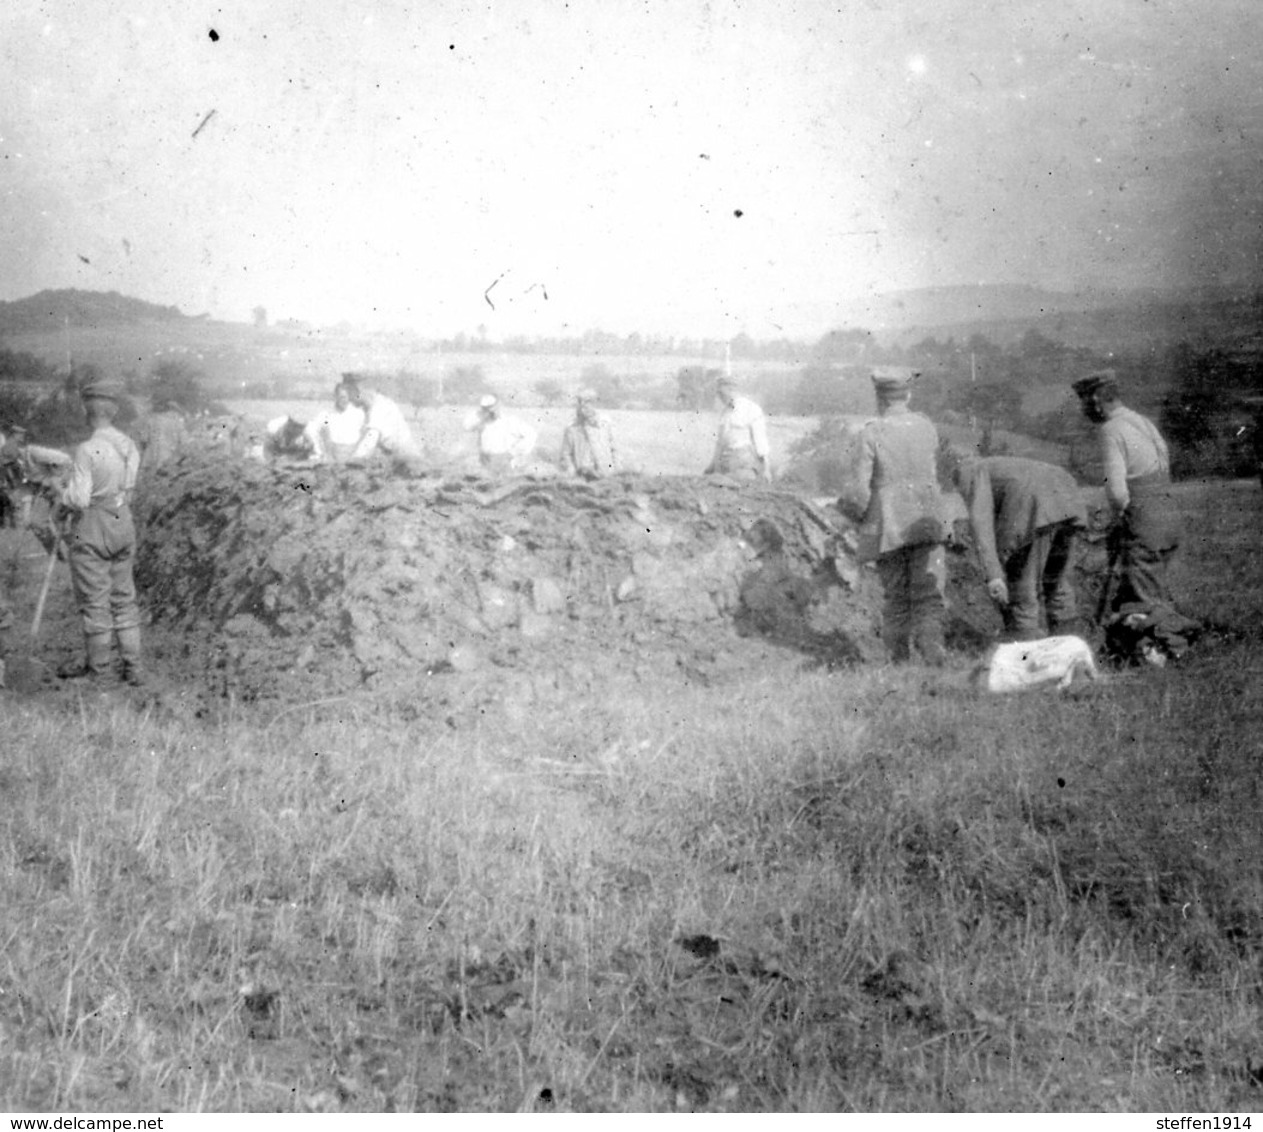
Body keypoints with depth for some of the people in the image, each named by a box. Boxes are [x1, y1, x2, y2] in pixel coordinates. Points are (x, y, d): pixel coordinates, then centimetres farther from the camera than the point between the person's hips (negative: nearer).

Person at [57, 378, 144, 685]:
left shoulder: (86, 450, -19)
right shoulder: (129, 446, 1)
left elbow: (79, 499, -21)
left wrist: (65, 496, 1)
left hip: (91, 530, -6)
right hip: (123, 525, 6)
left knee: (94, 600, 5)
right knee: (123, 597, 13)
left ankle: (97, 669, 14)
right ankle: (132, 668, 14)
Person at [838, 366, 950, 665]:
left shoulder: (871, 433, -9)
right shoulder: (927, 427, 3)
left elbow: (857, 493, -11)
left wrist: (851, 510, 9)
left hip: (887, 527, -2)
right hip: (927, 522, 2)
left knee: (896, 596, 12)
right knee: (929, 594, 0)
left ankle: (899, 659, 17)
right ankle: (932, 650, -21)